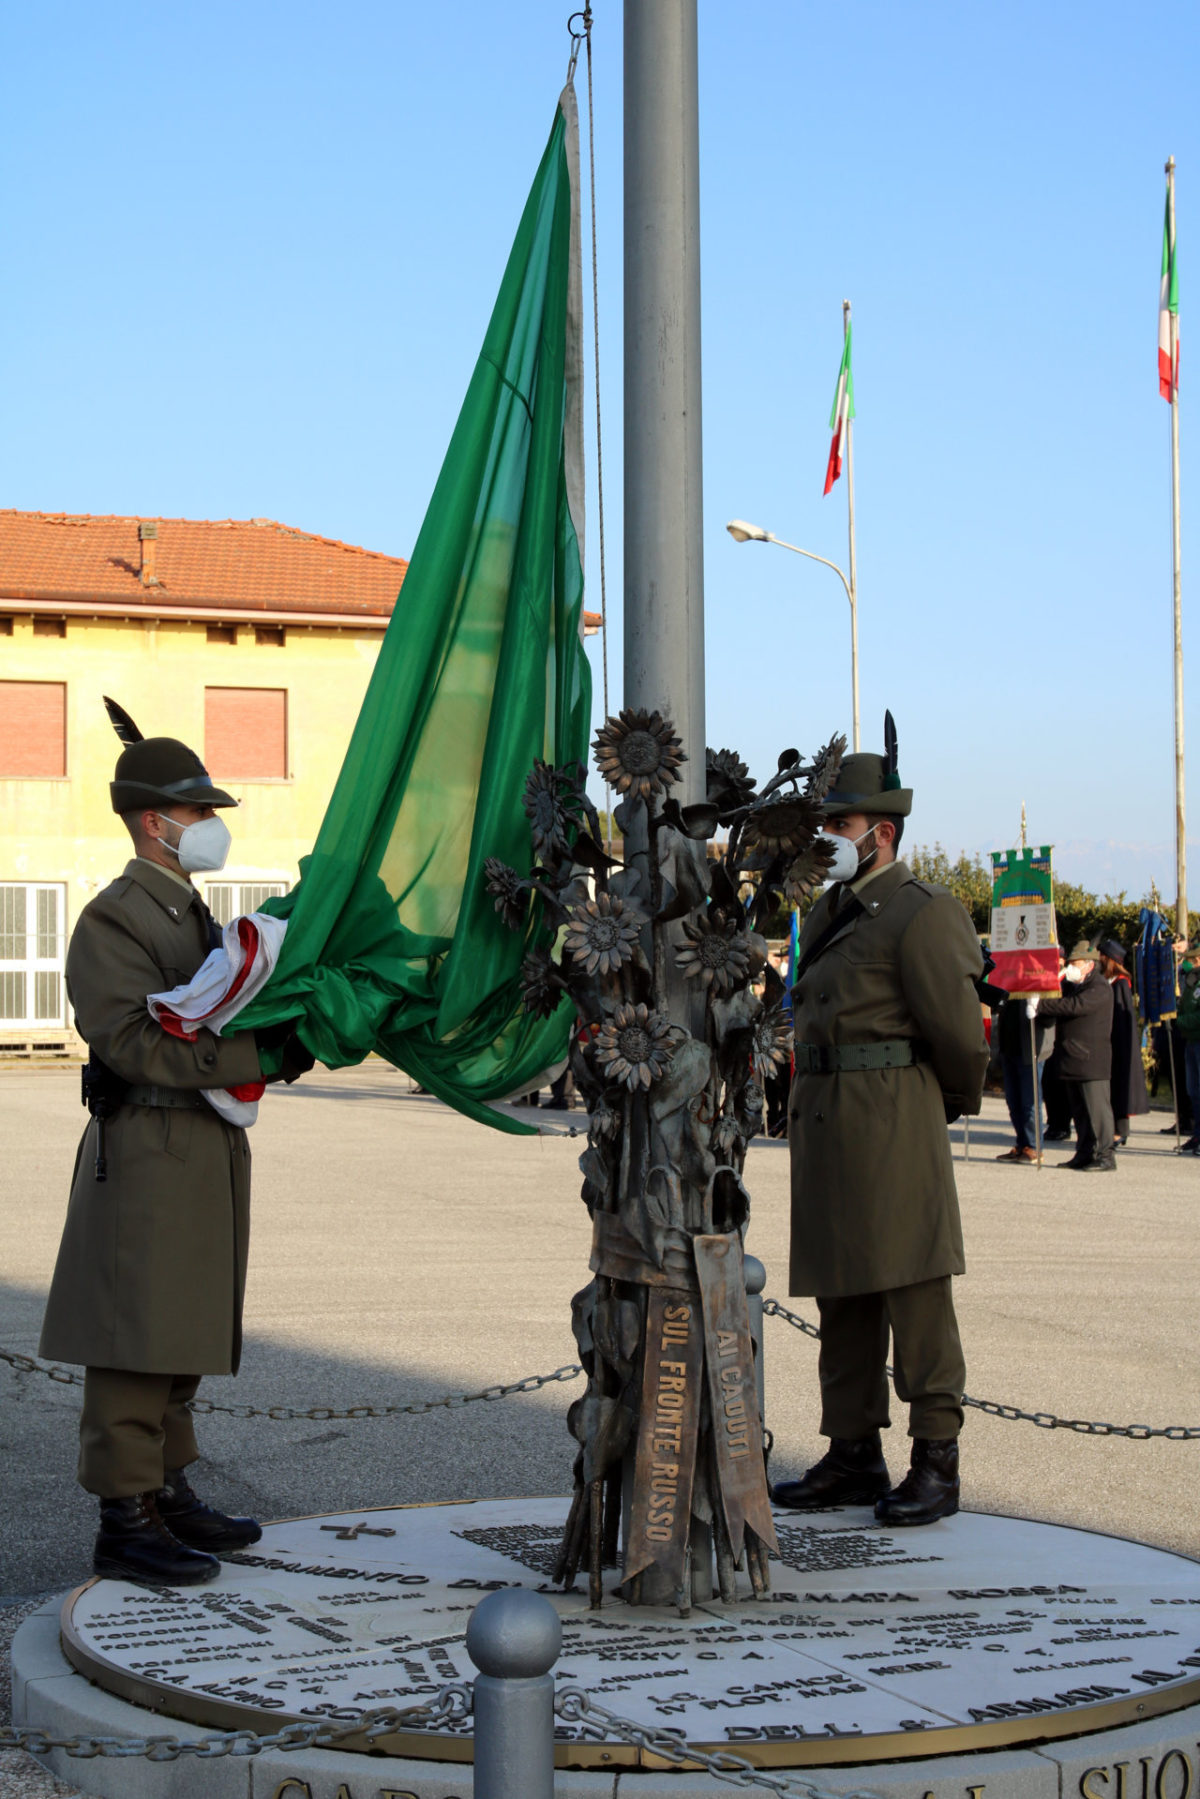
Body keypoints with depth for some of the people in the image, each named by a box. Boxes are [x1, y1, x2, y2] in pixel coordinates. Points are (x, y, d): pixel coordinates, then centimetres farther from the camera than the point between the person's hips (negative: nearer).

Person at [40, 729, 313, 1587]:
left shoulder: (196, 917, 21)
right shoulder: (113, 920, -10)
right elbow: (131, 1041, -20)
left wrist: (293, 1039, -1)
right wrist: (258, 1057, -22)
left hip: (209, 1148, 9)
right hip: (148, 1151, -9)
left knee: (183, 1332, 13)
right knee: (138, 1337, -7)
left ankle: (167, 1491, 22)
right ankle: (125, 1519, -3)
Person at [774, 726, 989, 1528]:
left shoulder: (921, 914, -9)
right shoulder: (827, 915, 18)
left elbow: (958, 1032, -8)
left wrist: (955, 1103, 7)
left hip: (891, 1122, -9)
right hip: (821, 1122, 9)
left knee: (915, 1291, -7)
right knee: (842, 1296, 10)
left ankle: (937, 1464, -3)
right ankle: (854, 1454, 17)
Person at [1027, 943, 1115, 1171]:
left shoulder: (1099, 988, -11)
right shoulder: (1074, 986, 19)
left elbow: (1075, 1006, -24)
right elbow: (1062, 1008, 13)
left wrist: (1041, 1005, -23)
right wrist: (1036, 1009, -8)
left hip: (1091, 1060, -9)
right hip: (1073, 1060, 9)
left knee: (1097, 1108, -7)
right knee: (1079, 1110, 12)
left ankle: (1105, 1157, -5)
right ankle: (1084, 1154, 19)